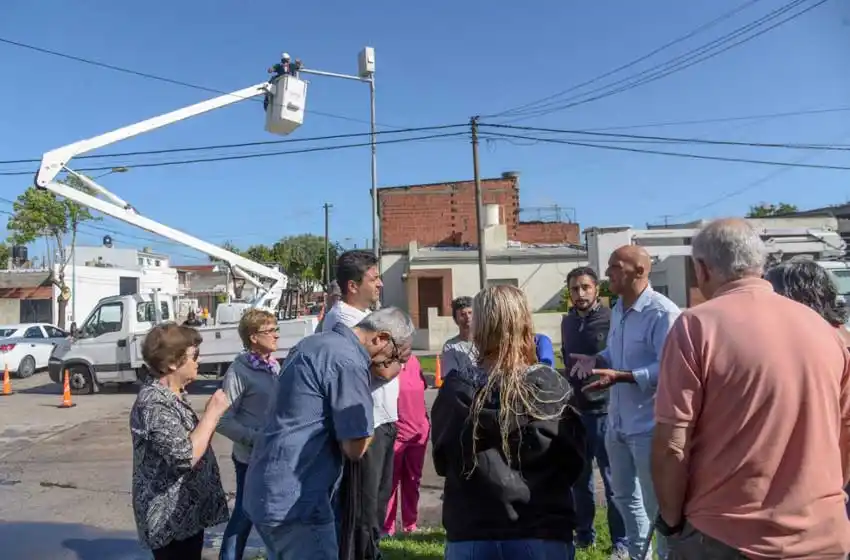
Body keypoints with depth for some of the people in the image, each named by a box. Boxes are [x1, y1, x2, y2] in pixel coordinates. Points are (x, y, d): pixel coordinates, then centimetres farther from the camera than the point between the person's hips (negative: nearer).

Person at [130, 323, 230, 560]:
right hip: (171, 520, -9)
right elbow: (185, 456, -30)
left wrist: (212, 415, 6)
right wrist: (212, 413, -23)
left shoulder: (171, 395, 8)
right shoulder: (154, 403, -23)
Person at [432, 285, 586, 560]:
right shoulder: (551, 387, -13)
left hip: (471, 538, 1)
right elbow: (573, 462, -1)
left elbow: (442, 462, 3)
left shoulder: (455, 391, -12)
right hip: (542, 536, 0)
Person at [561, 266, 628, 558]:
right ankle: (584, 535, 31)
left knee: (613, 480, 5)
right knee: (579, 478, 15)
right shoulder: (568, 322, 9)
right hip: (574, 410, 6)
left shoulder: (611, 319, -10)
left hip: (604, 410, -6)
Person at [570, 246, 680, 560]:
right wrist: (596, 361, 1)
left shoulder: (662, 313, -20)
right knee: (623, 495, 25)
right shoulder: (618, 309, 8)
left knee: (657, 503, 11)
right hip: (617, 422, 9)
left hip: (648, 427, -9)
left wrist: (621, 377, -32)